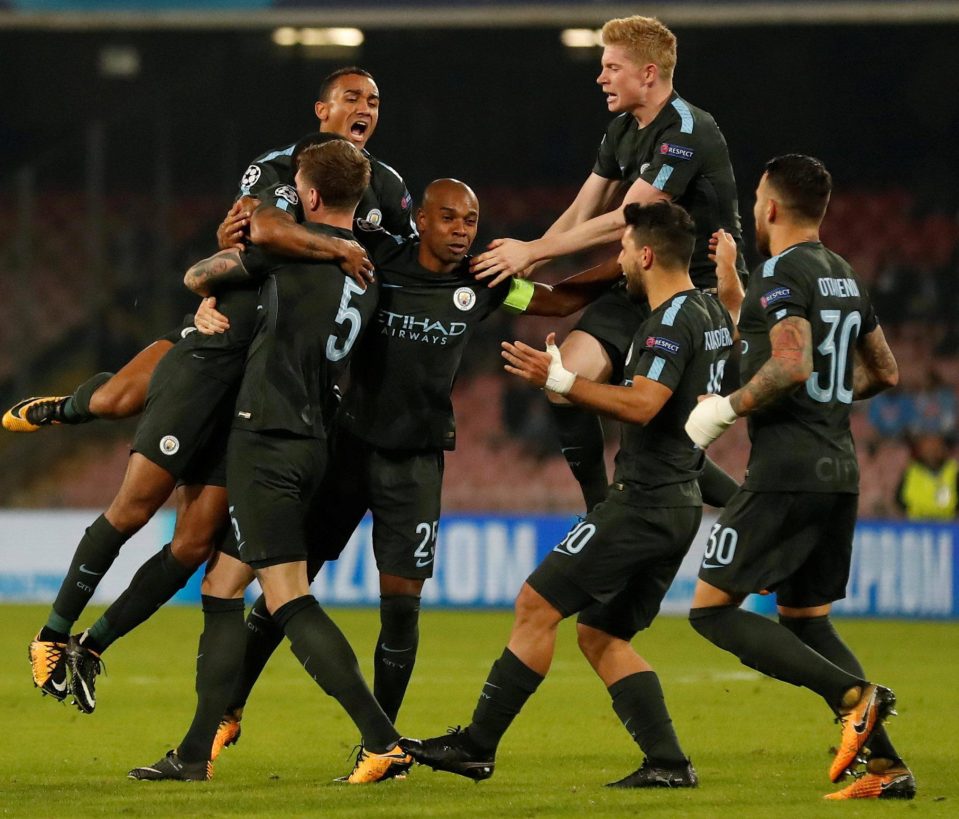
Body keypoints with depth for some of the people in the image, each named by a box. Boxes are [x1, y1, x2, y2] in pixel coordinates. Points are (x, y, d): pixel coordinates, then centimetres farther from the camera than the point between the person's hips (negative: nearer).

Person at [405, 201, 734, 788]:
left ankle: (477, 745, -7)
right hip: (680, 503, 10)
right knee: (601, 635, 13)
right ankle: (668, 764, 4)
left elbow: (641, 405, -27)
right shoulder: (713, 314, 13)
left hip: (644, 500, -10)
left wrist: (562, 381, -23)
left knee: (537, 606, -8)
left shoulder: (671, 321, -15)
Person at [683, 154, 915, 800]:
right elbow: (885, 372, 24)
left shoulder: (782, 274, -11)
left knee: (714, 609, -6)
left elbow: (792, 365, -24)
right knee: (806, 620, 17)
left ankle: (854, 696, -20)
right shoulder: (845, 276, 16)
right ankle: (888, 766, 6)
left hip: (786, 472, -9)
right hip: (839, 469, 9)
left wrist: (724, 410, -14)